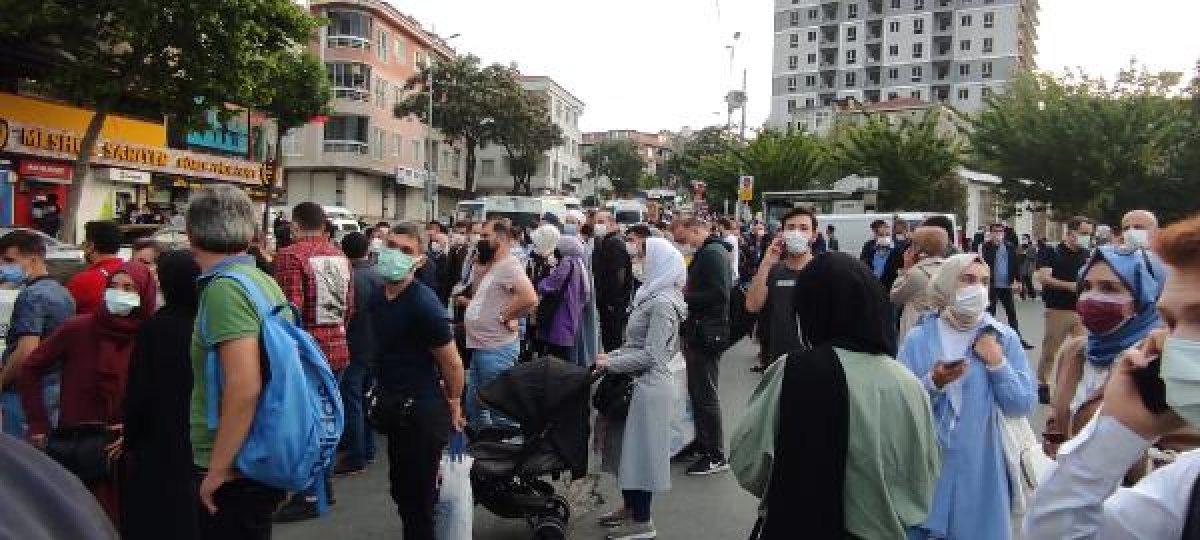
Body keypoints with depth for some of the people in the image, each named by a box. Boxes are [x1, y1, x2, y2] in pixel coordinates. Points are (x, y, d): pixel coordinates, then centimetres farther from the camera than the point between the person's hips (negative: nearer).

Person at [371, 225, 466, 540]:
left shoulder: (424, 304, -21)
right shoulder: (378, 299, 4)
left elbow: (451, 363, -15)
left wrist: (454, 405, -3)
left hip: (423, 412, -8)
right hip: (393, 408, 8)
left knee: (418, 499, 2)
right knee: (400, 490, 20)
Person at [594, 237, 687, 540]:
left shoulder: (662, 303, -19)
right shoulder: (653, 297, 11)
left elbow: (650, 355, -22)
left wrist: (610, 364, -15)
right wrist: (611, 356, 7)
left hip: (648, 385, -9)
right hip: (636, 383, 9)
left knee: (639, 447, 0)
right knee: (628, 445, 17)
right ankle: (630, 507, 31)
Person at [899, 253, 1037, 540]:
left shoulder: (1004, 338, 0)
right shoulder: (918, 339, -3)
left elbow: (1023, 405, -3)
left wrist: (997, 363, -13)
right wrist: (933, 384, -22)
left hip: (981, 467, 1)